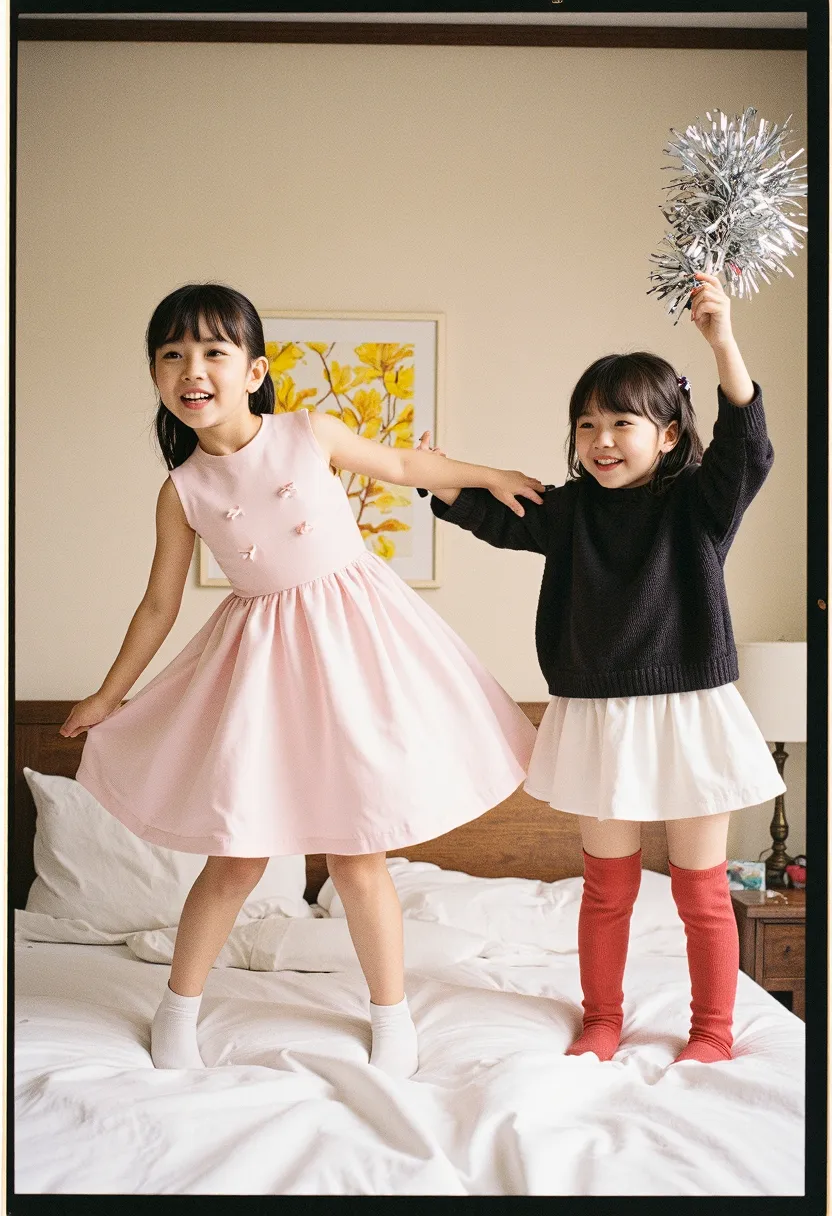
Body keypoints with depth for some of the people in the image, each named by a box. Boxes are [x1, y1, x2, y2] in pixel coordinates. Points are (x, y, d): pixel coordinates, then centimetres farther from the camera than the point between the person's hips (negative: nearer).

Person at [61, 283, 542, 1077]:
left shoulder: (312, 434, -7)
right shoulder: (182, 490, -4)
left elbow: (401, 465, 11)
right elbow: (159, 605, 7)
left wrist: (491, 477, 14)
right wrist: (109, 696, 14)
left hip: (350, 634, -1)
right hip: (260, 653, 1)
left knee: (355, 854, 3)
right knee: (236, 856, 5)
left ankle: (393, 1017, 24)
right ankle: (178, 1010, 28)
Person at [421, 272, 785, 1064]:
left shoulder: (699, 502, -6)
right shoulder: (573, 508, 3)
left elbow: (747, 450, -22)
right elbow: (499, 518, 8)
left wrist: (723, 343, -34)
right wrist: (439, 478, -8)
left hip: (687, 712, -2)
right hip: (597, 715, 3)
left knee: (702, 890, 9)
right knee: (607, 886, 15)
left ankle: (713, 1032, 27)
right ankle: (602, 1019, 32)